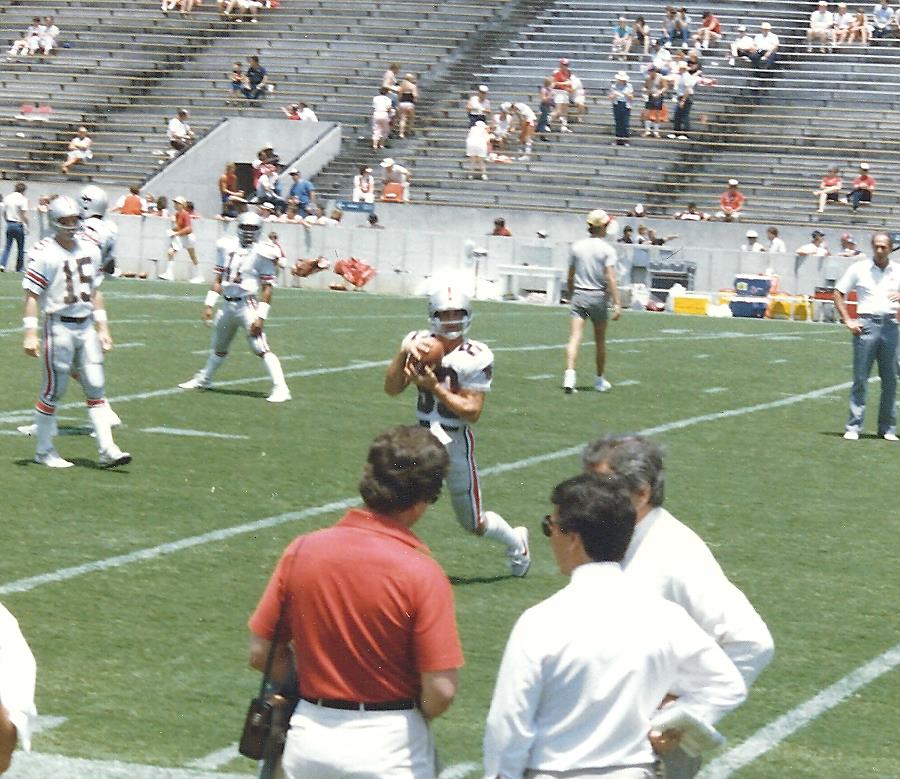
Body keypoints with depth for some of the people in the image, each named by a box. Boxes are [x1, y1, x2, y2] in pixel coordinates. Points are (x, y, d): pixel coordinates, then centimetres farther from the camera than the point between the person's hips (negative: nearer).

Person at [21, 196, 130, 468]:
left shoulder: (90, 249, 9)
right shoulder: (43, 253, -10)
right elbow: (31, 295, -11)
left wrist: (102, 328, 14)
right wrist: (30, 334, -17)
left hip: (86, 326, 6)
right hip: (59, 326, -6)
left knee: (95, 388, 3)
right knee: (53, 390, 1)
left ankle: (107, 450, 3)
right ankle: (43, 450, 14)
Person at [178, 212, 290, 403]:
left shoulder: (262, 252, -8)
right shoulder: (227, 246, 8)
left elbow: (267, 287, -9)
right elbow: (219, 278, 15)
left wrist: (261, 316, -15)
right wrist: (209, 304, 9)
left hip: (247, 305, -6)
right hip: (227, 304, 6)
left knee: (261, 349, -14)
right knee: (218, 347, 21)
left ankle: (280, 388, -14)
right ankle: (203, 380, 40)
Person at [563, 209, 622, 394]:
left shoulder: (576, 247, 3)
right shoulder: (607, 250, -8)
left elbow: (570, 276, 8)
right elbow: (610, 278, -15)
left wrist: (570, 295, 22)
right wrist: (617, 304, -14)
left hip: (579, 295, 2)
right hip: (599, 296, -2)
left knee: (574, 338, -7)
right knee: (600, 341, 13)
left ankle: (569, 374, -26)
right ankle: (600, 380, 24)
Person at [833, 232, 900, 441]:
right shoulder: (858, 268, 3)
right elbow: (838, 294, 6)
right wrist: (848, 321, -2)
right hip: (866, 325, -2)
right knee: (860, 378, -3)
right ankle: (853, 427, 1)